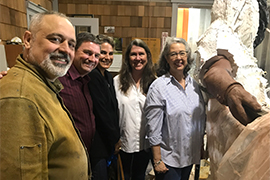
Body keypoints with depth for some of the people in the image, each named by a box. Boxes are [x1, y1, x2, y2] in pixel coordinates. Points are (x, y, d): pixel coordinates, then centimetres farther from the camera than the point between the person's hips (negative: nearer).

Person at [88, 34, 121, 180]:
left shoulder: (108, 76, 9)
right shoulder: (93, 76, -19)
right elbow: (101, 112, -20)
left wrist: (116, 137, 7)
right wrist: (115, 140, -10)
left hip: (109, 142, 9)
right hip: (98, 142, -8)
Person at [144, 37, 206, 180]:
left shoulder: (194, 84, 2)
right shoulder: (158, 87, -15)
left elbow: (201, 118, 11)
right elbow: (153, 129, -15)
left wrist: (201, 147, 12)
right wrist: (157, 160, -13)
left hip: (190, 156, 5)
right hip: (168, 158, -5)